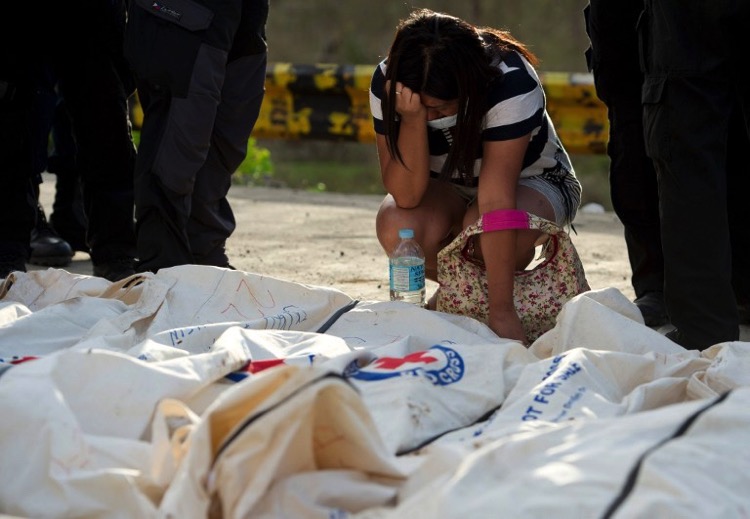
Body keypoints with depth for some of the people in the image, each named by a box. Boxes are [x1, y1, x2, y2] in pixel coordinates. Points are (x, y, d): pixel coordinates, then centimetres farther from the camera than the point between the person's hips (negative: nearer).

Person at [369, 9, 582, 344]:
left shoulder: (511, 83, -35)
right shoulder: (387, 83, -25)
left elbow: (497, 200, -40)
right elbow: (406, 196, -28)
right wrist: (413, 119, -44)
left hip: (533, 182, -3)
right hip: (450, 190, 3)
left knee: (484, 229, -37)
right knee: (397, 228, -31)